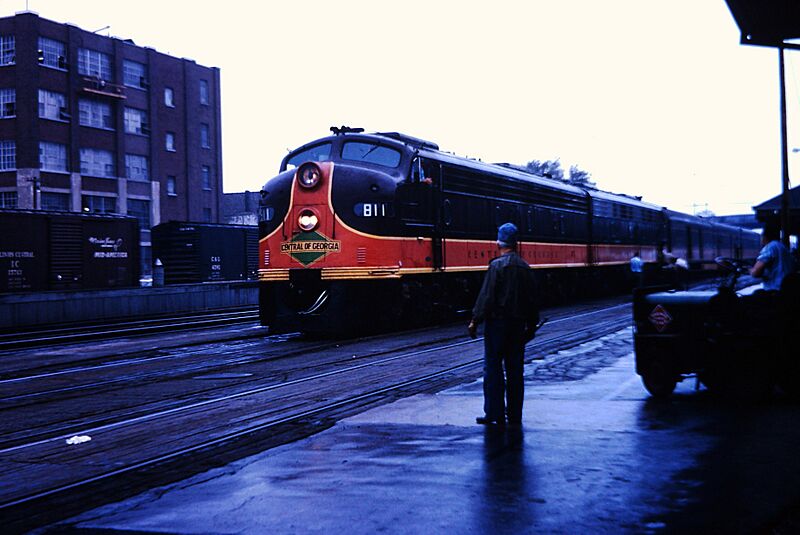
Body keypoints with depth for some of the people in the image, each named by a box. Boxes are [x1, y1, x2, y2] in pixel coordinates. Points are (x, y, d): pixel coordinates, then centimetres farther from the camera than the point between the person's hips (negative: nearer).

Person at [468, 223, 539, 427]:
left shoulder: (497, 265, -11)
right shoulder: (525, 268, 8)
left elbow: (487, 296, -14)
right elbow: (532, 300, 13)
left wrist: (475, 321, -8)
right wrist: (531, 326, 22)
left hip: (497, 322, -5)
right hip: (518, 325, 6)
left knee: (493, 369, 0)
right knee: (515, 371, 9)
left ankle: (495, 415, -1)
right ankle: (514, 416, 12)